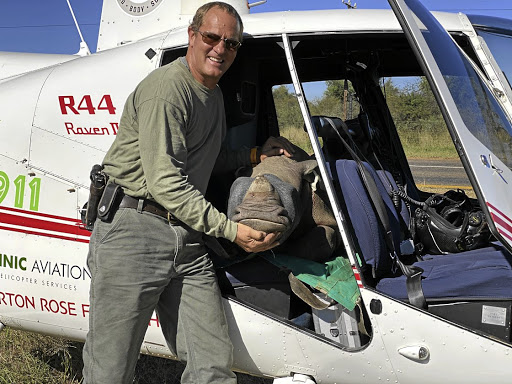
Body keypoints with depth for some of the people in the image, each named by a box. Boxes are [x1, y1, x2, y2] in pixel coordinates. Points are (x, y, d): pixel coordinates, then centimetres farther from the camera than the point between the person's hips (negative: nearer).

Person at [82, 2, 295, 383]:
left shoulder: (215, 95, 20)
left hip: (187, 238, 8)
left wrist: (255, 155, 20)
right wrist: (230, 229, -16)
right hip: (133, 229, -8)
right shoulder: (166, 87, -11)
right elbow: (164, 183, -17)